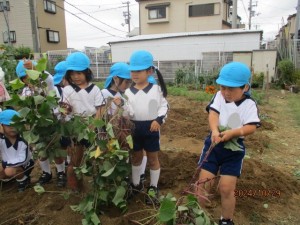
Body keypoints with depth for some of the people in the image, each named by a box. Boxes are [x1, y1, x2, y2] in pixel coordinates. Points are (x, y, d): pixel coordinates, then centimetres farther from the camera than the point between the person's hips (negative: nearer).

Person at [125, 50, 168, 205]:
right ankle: (136, 184, 39)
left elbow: (164, 106, 0)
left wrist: (158, 119, -13)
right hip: (135, 128, 2)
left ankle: (153, 188, 28)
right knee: (136, 157, 18)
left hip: (151, 128, -2)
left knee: (153, 159, 11)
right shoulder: (128, 92, -3)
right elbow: (128, 111, -4)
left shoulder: (156, 89, -6)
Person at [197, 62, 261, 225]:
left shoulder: (249, 104, -6)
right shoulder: (219, 96, -1)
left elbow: (251, 127, -16)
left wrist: (232, 132, -31)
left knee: (226, 188, 1)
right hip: (213, 144, 2)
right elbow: (213, 113, -15)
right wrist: (215, 131, -33)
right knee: (203, 182, 3)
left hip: (234, 149, -2)